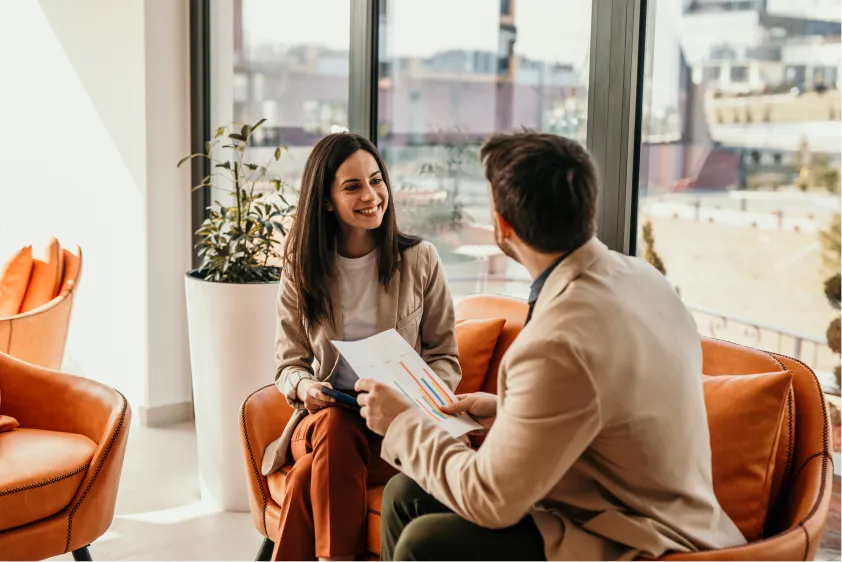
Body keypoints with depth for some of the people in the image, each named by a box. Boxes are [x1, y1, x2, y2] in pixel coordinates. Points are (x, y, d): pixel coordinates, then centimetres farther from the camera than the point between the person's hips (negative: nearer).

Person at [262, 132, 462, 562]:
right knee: (334, 429, -34)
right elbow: (289, 363, 8)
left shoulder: (420, 260, 1)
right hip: (324, 418, 2)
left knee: (312, 474, -30)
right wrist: (304, 386, -15)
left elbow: (445, 359, 4)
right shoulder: (301, 269, 6)